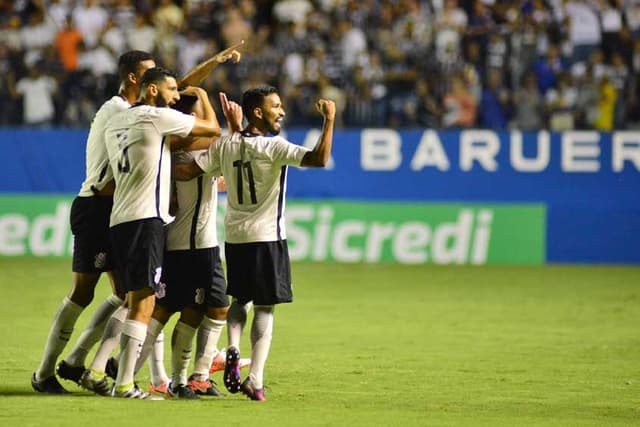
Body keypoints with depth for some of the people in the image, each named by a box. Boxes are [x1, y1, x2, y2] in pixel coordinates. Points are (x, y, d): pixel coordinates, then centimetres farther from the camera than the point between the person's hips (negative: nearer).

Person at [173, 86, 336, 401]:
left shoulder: (225, 146, 3)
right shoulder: (273, 147, -13)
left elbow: (186, 171, 0)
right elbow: (319, 159, -24)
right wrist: (329, 120, -14)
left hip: (234, 236, 5)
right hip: (267, 237, -5)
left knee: (241, 299, 23)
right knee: (264, 307, 0)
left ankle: (233, 350, -3)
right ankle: (255, 381, -7)